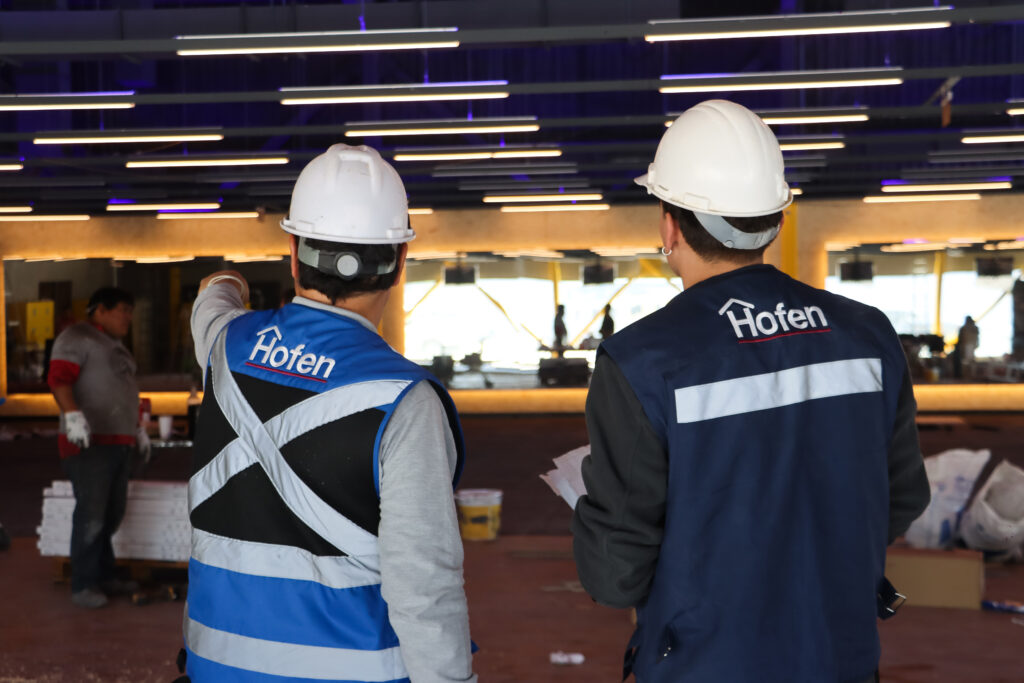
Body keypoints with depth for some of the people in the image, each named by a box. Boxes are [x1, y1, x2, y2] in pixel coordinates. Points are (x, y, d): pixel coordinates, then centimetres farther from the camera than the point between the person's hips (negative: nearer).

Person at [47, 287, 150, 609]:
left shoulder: (114, 347, 23)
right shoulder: (77, 337, -4)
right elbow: (58, 378, -18)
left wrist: (139, 429, 29)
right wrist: (73, 416, -32)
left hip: (118, 443, 9)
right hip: (89, 442, -9)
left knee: (112, 513, 10)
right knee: (91, 513, -11)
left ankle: (104, 576, 18)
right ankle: (83, 585, -6)